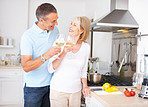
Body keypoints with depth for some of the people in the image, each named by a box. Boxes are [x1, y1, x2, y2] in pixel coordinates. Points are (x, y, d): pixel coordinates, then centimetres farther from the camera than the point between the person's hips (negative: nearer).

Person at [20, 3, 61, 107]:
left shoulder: (55, 30, 1)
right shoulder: (28, 35, -18)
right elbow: (26, 67, -22)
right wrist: (46, 55, -34)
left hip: (51, 84, 5)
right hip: (33, 87, -5)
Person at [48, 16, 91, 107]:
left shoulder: (86, 47, -2)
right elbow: (51, 69, -13)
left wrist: (85, 86, -2)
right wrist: (63, 53, -23)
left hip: (76, 92, 3)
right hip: (58, 90, -2)